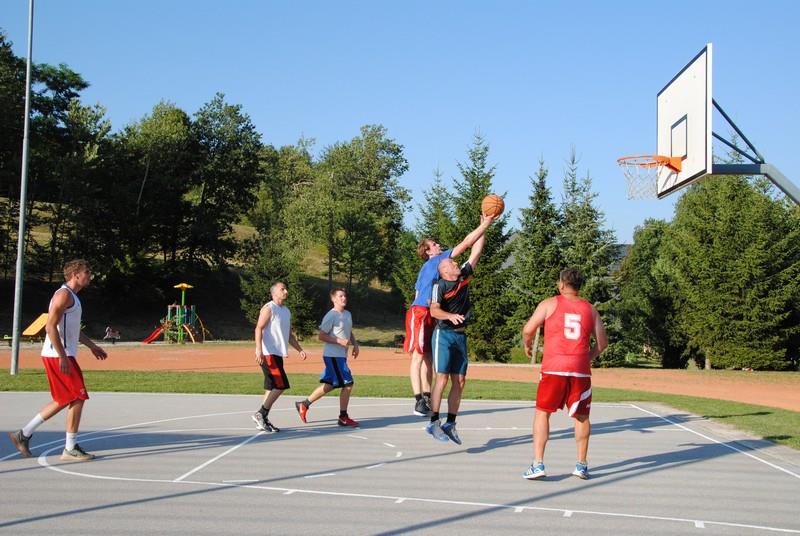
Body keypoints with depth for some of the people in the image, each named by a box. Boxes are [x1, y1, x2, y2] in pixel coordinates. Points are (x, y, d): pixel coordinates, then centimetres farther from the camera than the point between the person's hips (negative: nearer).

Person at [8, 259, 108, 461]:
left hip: (63, 355, 10)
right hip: (58, 356, -10)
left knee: (63, 401, 14)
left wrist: (92, 346, 30)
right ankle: (70, 449, -1)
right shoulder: (64, 295, -13)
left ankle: (23, 435, 19)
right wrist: (63, 357, -23)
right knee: (77, 398, -7)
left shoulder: (72, 297, 19)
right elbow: (51, 327, -21)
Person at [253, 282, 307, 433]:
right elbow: (259, 328, -15)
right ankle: (260, 414, -7)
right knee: (281, 385, -14)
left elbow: (289, 335, 26)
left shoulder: (286, 311, 20)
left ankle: (263, 420, 13)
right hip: (268, 354, -9)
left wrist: (300, 350, 16)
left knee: (272, 388, 8)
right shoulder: (268, 308, -7)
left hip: (278, 354, 9)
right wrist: (259, 350, -25)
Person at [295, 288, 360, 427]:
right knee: (348, 384, -8)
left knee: (329, 385, 12)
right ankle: (343, 417, 1)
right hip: (333, 356, -9)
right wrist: (339, 341, -21)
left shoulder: (348, 314, 14)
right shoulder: (331, 316, -13)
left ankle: (304, 405, 21)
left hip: (341, 356, 9)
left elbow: (350, 332, 27)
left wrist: (355, 344, 11)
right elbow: (322, 336, -15)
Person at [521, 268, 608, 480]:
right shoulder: (590, 309, 12)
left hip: (553, 368, -2)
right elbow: (602, 342, 10)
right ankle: (582, 465, 18)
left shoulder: (549, 304, 4)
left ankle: (538, 464, 0)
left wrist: (527, 345, 18)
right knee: (582, 417, 14)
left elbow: (528, 330, -2)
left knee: (542, 413, 7)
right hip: (580, 370, 2)